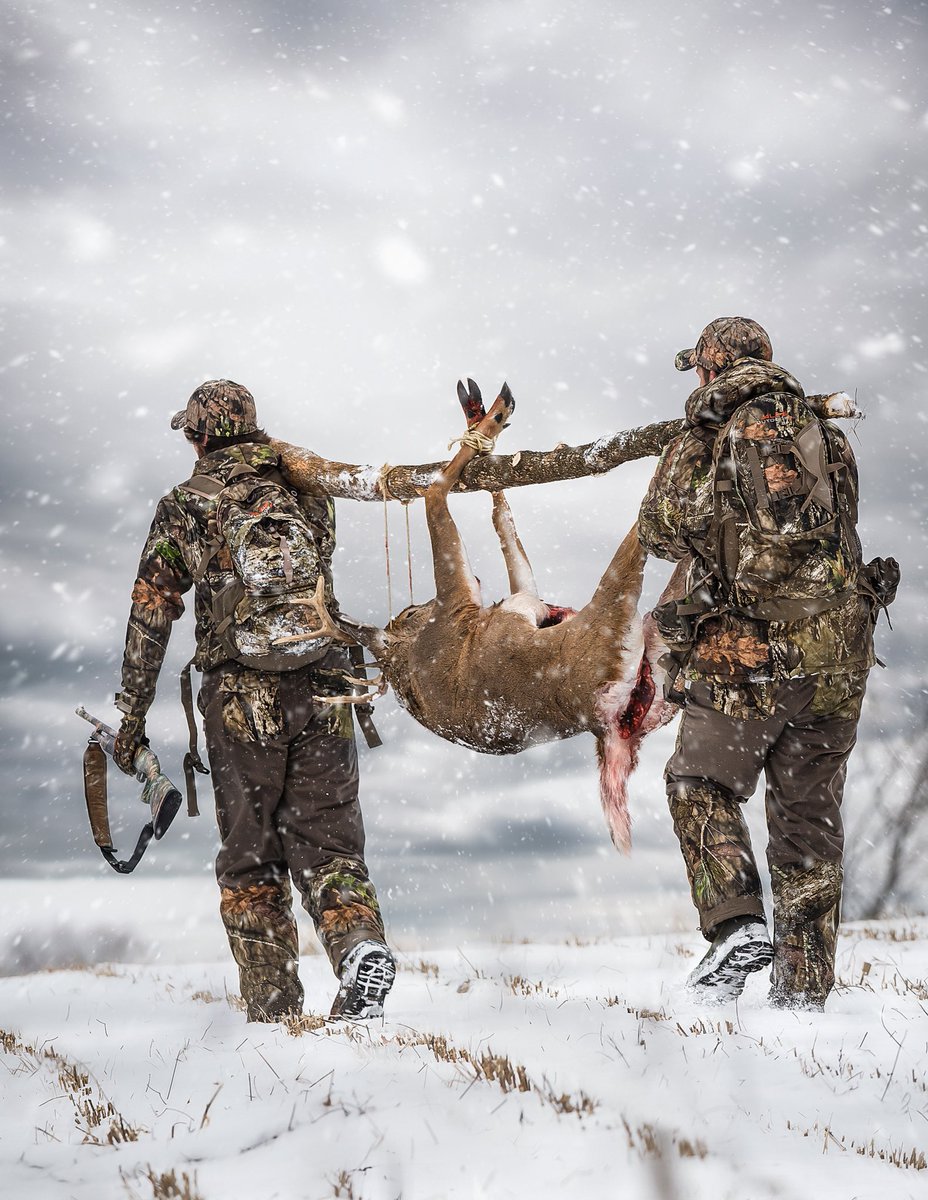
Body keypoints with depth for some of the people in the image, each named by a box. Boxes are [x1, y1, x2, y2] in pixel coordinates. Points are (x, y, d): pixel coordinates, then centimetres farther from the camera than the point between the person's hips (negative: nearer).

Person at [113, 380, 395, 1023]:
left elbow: (151, 615, 1)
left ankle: (275, 1010, 7)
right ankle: (361, 944, -18)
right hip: (323, 690, 2)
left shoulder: (185, 506, 4)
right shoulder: (311, 492, 12)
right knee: (328, 844, 8)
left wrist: (131, 716, 6)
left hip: (242, 697, -2)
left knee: (251, 860, 8)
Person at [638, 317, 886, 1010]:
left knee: (701, 787, 8)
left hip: (749, 649, -5)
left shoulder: (706, 440, -2)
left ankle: (737, 925, -10)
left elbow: (662, 533, 6)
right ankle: (805, 986, 14)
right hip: (840, 653, 5)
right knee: (809, 813, 11)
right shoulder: (829, 437, 13)